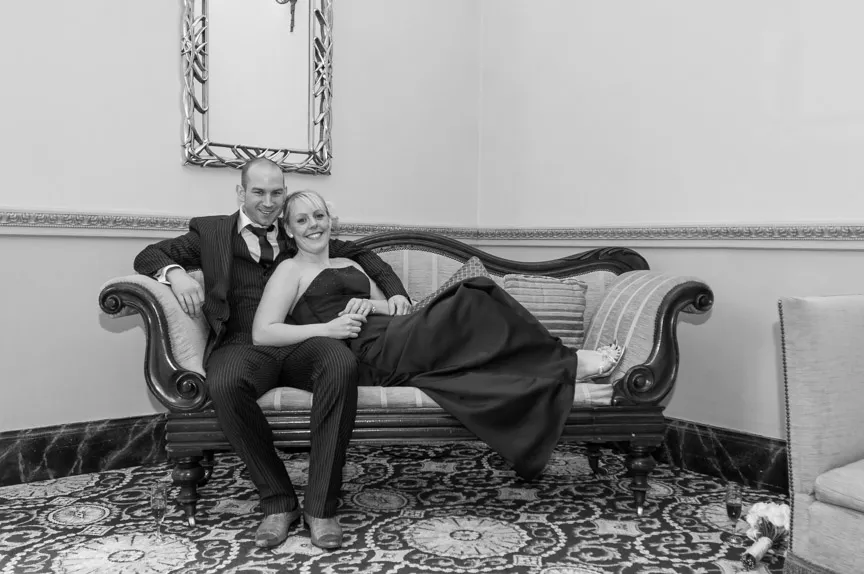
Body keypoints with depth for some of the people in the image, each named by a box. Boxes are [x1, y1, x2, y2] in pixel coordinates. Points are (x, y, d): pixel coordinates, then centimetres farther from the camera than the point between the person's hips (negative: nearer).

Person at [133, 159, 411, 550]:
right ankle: (277, 501, -17)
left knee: (342, 364, -33)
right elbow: (148, 255, 16)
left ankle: (320, 506, -24)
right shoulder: (211, 232, 19)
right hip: (243, 344, -1)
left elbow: (360, 253, 26)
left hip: (300, 341, 1)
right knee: (224, 385, -37)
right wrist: (175, 272, -8)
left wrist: (393, 289, 8)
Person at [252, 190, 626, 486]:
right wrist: (327, 328, -14)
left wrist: (369, 305, -2)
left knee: (475, 298, -16)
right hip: (372, 356, -7)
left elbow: (395, 309, 22)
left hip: (395, 343, 7)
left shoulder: (349, 265, 29)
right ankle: (568, 365, -14)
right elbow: (262, 333, -5)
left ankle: (562, 365, -19)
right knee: (473, 302, -23)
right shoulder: (290, 270, 8)